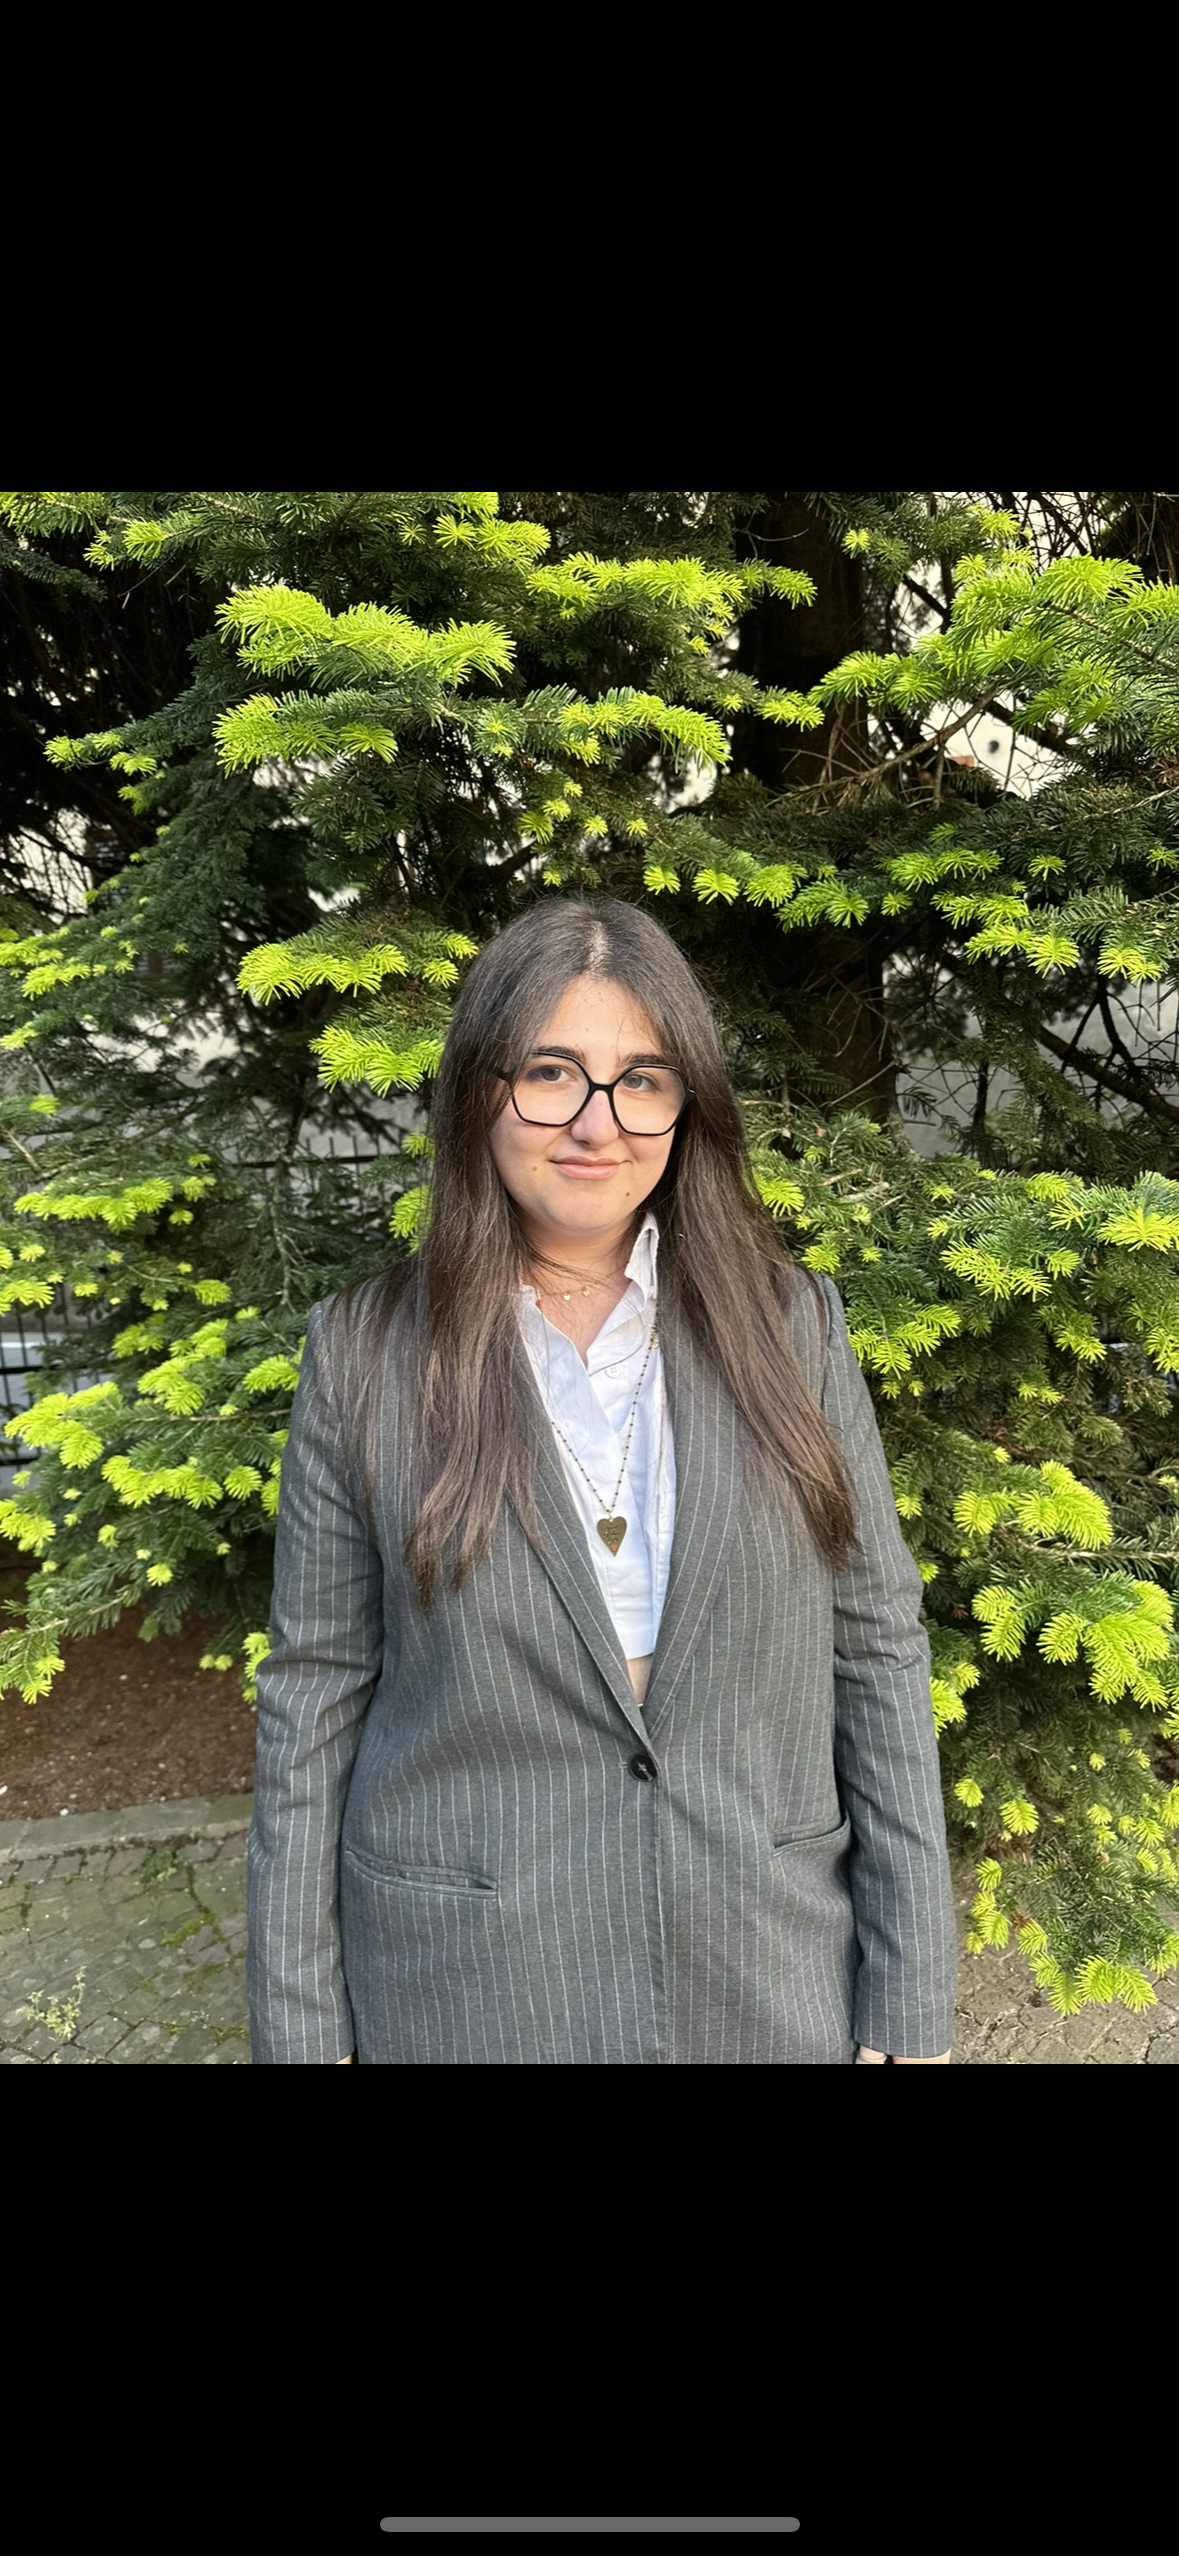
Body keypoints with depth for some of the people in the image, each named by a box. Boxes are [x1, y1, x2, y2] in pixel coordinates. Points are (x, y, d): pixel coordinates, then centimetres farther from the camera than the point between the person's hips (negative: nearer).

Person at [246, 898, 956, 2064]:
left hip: (770, 1974, 2)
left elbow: (877, 1650, -3)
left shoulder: (792, 1324, -6)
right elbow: (314, 1695, -5)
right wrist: (299, 2030, -2)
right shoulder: (363, 1354, -8)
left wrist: (907, 2010, -2)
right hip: (468, 1987, 0)